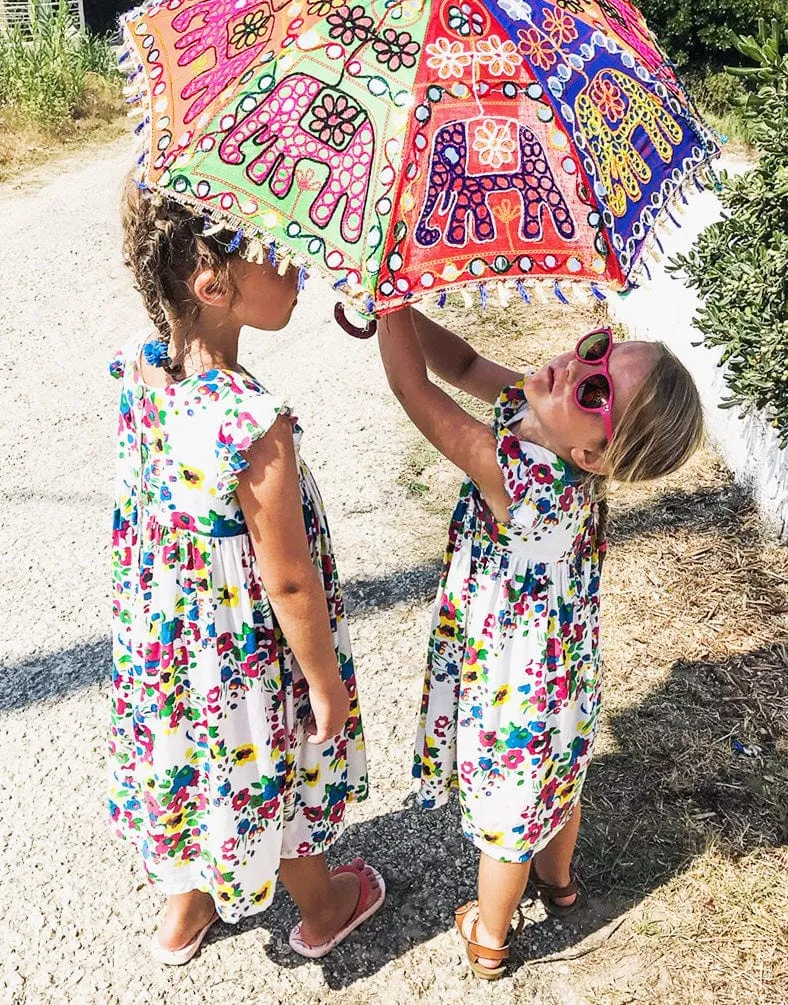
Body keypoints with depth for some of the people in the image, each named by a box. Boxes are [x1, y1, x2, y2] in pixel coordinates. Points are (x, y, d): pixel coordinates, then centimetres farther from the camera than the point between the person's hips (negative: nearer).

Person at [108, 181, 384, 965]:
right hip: (254, 657, -6)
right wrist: (327, 685, -10)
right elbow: (289, 583, -25)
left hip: (164, 641, 6)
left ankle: (184, 914, 57)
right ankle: (323, 910, 54)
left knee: (193, 771, 30)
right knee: (281, 778, 23)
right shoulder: (257, 427, -37)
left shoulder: (135, 366, -15)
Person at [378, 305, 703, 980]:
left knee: (505, 809, 19)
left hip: (513, 683, -8)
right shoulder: (538, 412, -17)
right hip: (564, 658, 8)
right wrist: (399, 309, -18)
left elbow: (415, 390, -35)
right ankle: (558, 880, 62)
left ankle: (489, 940, 47)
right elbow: (465, 365, -6)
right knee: (557, 779, 32)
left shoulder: (521, 477, -40)